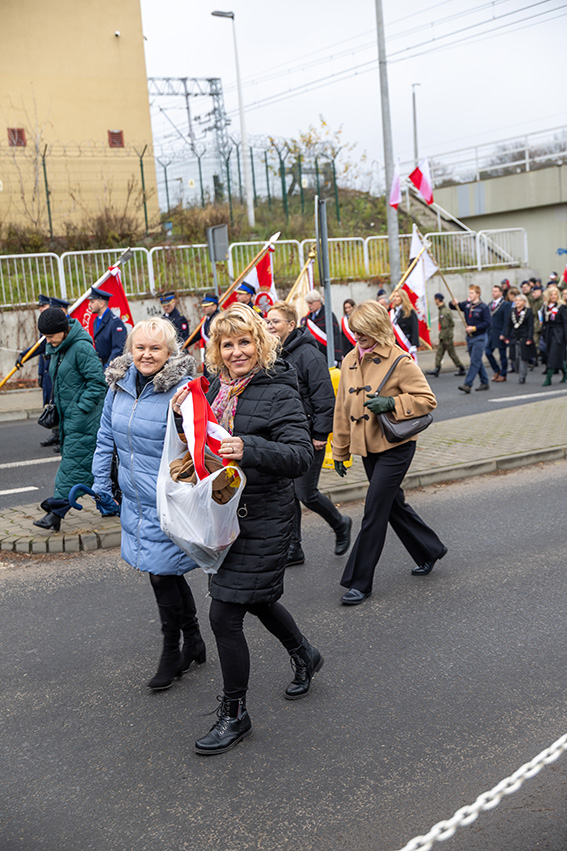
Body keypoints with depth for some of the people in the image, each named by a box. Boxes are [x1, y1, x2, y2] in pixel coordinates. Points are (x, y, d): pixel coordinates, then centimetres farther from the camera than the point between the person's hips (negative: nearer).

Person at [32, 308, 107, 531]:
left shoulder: (82, 347, -18)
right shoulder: (54, 348, 11)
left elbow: (97, 382, -19)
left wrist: (81, 409, -20)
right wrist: (55, 405, 19)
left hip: (84, 418, -9)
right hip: (67, 415, 10)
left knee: (73, 463, -8)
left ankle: (56, 509, -9)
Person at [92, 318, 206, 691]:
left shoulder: (183, 391, -18)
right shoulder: (119, 384, 4)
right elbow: (106, 437, 14)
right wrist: (102, 483, 15)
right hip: (136, 499, 7)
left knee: (162, 573, 0)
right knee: (165, 572, 17)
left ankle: (172, 654, 22)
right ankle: (194, 642, 35)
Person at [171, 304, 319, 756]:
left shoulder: (280, 393, -15)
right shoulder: (218, 388, 6)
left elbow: (302, 456, -24)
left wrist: (249, 449, -39)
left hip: (264, 519, -8)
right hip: (227, 511, 8)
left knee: (225, 615, -6)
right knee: (256, 600, 24)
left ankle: (234, 715, 14)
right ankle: (305, 656, 52)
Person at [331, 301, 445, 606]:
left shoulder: (400, 360, -14)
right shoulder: (350, 360, 5)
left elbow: (427, 399, -11)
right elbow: (343, 408, 11)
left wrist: (392, 403, -26)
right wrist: (340, 450, 12)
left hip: (395, 447, -7)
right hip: (367, 447, 7)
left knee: (374, 512, -6)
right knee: (393, 504, 17)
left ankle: (359, 582, 3)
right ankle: (430, 550, 39)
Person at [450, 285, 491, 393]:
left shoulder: (483, 307, -11)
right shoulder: (466, 305, 7)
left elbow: (487, 323, -14)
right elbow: (452, 307, 12)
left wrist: (474, 328, -21)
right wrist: (453, 304, -11)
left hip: (480, 337, -7)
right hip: (470, 337, 7)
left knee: (475, 361, -9)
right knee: (477, 361, 13)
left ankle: (467, 385, -14)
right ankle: (485, 383, 24)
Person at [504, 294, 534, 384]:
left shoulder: (528, 312, -2)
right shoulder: (512, 311, 10)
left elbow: (530, 327, -5)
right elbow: (508, 325, 12)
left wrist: (529, 339, -12)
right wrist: (507, 337, 6)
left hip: (524, 338, -4)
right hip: (514, 338, 4)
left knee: (523, 357, -3)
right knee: (515, 357, 1)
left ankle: (522, 377, 1)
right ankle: (519, 372, 17)